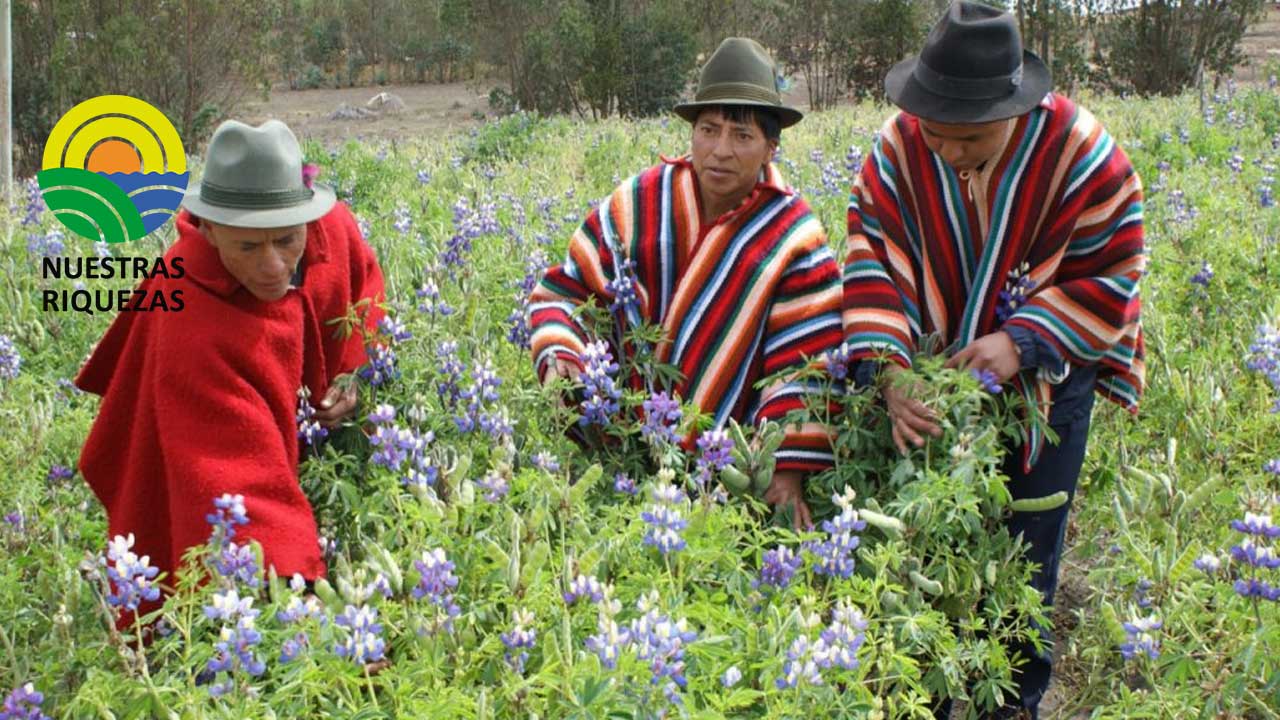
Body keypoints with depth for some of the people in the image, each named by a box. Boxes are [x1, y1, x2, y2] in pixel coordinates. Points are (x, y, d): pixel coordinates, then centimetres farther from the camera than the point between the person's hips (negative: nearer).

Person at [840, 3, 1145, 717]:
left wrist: (1022, 342, -26)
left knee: (1024, 553, 7)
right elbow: (872, 257, -17)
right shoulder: (901, 148, -14)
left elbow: (1110, 275, -14)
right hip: (928, 383, 2)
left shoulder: (1079, 152, -20)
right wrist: (888, 368, -30)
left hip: (1043, 386, -2)